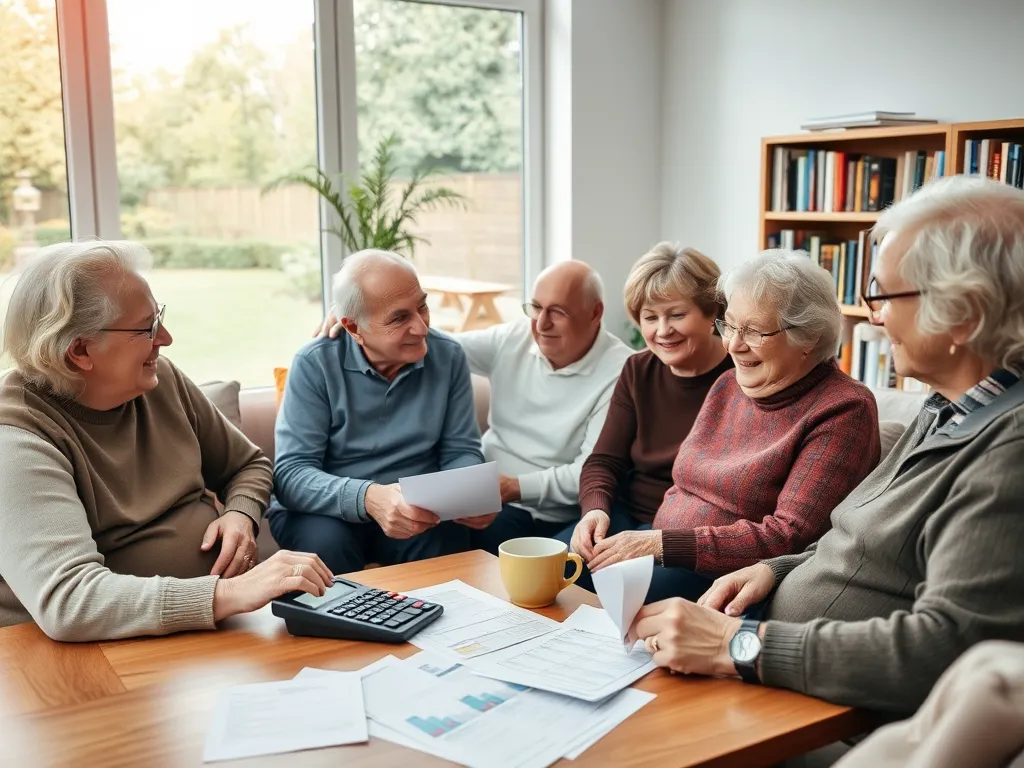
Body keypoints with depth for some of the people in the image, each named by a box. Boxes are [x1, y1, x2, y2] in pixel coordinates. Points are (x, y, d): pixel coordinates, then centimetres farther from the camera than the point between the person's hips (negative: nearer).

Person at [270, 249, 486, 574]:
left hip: (418, 510, 2)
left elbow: (460, 451, 3)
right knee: (324, 540, -32)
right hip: (334, 512, -1)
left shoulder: (448, 357, -3)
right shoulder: (315, 364, -13)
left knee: (448, 535, -29)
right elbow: (291, 474, -19)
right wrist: (367, 498, -37)